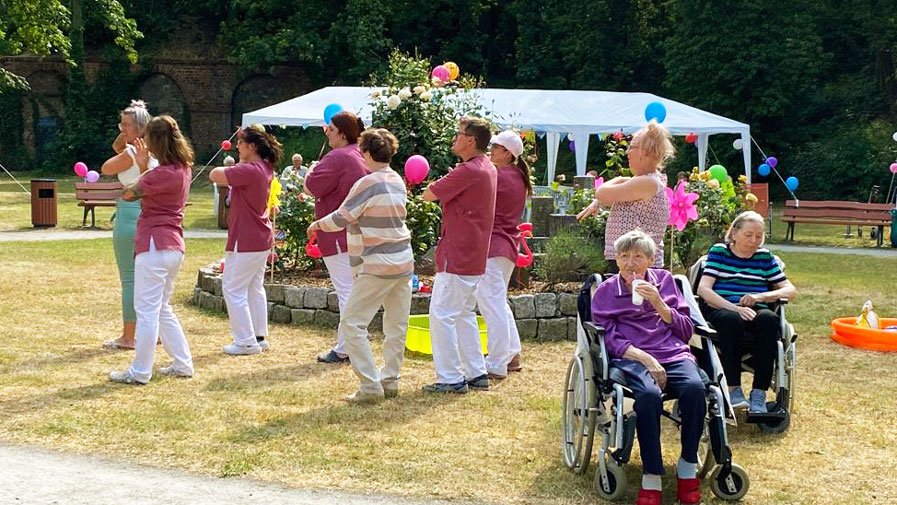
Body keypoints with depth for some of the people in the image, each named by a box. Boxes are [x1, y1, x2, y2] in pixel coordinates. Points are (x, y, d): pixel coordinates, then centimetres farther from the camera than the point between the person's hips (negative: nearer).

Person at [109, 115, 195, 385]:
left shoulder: (165, 173, -17)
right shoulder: (183, 168, 12)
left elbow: (128, 193, -11)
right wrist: (144, 165, 18)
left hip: (155, 246, -10)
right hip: (174, 247, 10)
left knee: (147, 310, -4)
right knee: (162, 308, 19)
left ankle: (140, 372, 1)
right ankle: (183, 364, 20)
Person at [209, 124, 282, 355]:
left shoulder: (249, 171, -23)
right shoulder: (266, 169, 7)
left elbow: (215, 175, -24)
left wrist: (222, 170, -4)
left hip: (246, 241, -10)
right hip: (262, 240, 10)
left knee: (233, 289, -1)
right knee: (255, 288, 17)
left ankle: (246, 341, 1)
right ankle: (260, 336, 23)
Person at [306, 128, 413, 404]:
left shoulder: (367, 184, -15)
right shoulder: (398, 181, 9)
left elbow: (341, 218, -9)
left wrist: (317, 225, 9)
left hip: (377, 266, -8)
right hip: (404, 262, 8)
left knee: (352, 323, -3)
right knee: (396, 325, 13)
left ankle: (371, 386, -7)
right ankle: (390, 381, 21)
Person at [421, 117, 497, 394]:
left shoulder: (468, 171, -19)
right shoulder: (488, 168, 12)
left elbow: (428, 194, -13)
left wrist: (434, 185, 6)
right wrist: (447, 184, 10)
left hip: (457, 255, -10)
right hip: (475, 255, 10)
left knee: (442, 314, -5)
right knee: (464, 313, 18)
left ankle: (451, 378, -3)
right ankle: (477, 373, 20)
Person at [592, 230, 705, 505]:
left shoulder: (664, 280, 20)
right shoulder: (605, 291, 15)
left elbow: (687, 331, 15)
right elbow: (609, 338, 2)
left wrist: (658, 303, -2)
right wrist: (646, 359, -14)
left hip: (674, 355, 2)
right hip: (631, 358, -2)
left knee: (694, 388, -33)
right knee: (649, 394, -38)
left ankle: (688, 465, -16)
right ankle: (651, 477, -31)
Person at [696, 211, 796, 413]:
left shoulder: (764, 256, 18)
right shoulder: (718, 252, 10)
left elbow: (791, 290, 13)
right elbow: (703, 289, -4)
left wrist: (761, 296, -7)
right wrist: (734, 308, -20)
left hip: (754, 312, 2)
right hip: (720, 310, -2)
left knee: (769, 319, -34)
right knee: (732, 320, -38)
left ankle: (759, 394, -33)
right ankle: (734, 389, -32)